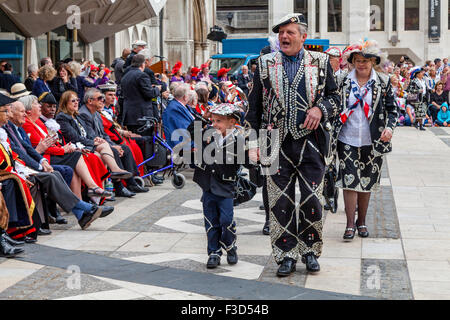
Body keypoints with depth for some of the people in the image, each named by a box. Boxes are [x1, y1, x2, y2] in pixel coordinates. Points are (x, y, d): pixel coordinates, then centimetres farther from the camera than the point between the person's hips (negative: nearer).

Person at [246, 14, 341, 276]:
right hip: (277, 143, 1)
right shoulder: (265, 64, 7)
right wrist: (254, 141, 2)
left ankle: (310, 251, 19)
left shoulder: (321, 62, 5)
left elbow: (335, 97, 10)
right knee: (281, 202, 3)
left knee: (312, 200, 1)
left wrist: (320, 109, -11)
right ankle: (286, 255, 14)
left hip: (311, 143, -1)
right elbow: (255, 106, 9)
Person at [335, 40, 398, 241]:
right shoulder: (343, 81, 3)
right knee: (350, 181, -7)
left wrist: (390, 127, -12)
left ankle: (362, 222, 23)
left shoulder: (383, 82, 3)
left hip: (372, 141, 1)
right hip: (348, 140, -1)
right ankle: (350, 224, -1)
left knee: (367, 183, 10)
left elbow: (392, 109, 5)